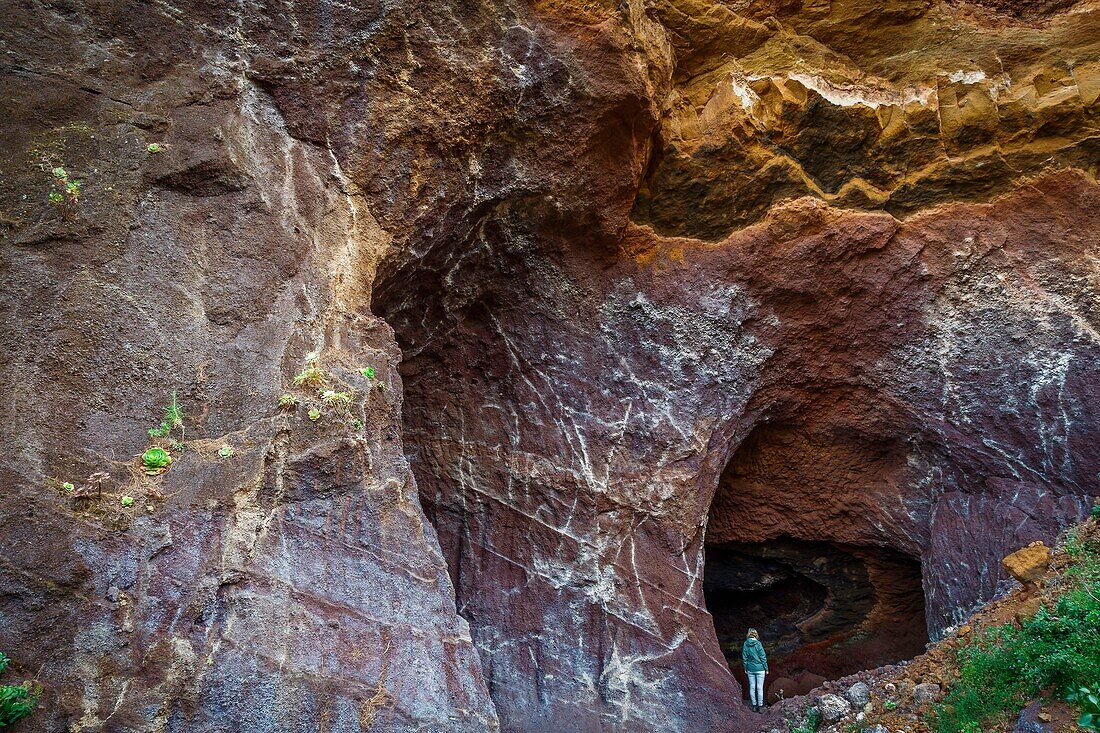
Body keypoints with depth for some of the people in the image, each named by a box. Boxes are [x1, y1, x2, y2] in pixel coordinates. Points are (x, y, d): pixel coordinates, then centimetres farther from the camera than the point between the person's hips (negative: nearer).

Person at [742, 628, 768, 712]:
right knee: (760, 688, 3)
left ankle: (754, 705, 15)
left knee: (752, 687, 10)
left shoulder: (745, 644, -2)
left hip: (750, 669, 3)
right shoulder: (758, 644, -12)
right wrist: (766, 668, 1)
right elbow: (763, 657, -9)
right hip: (759, 669, -3)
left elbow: (744, 657, 4)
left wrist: (745, 668, 15)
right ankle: (760, 706, 6)